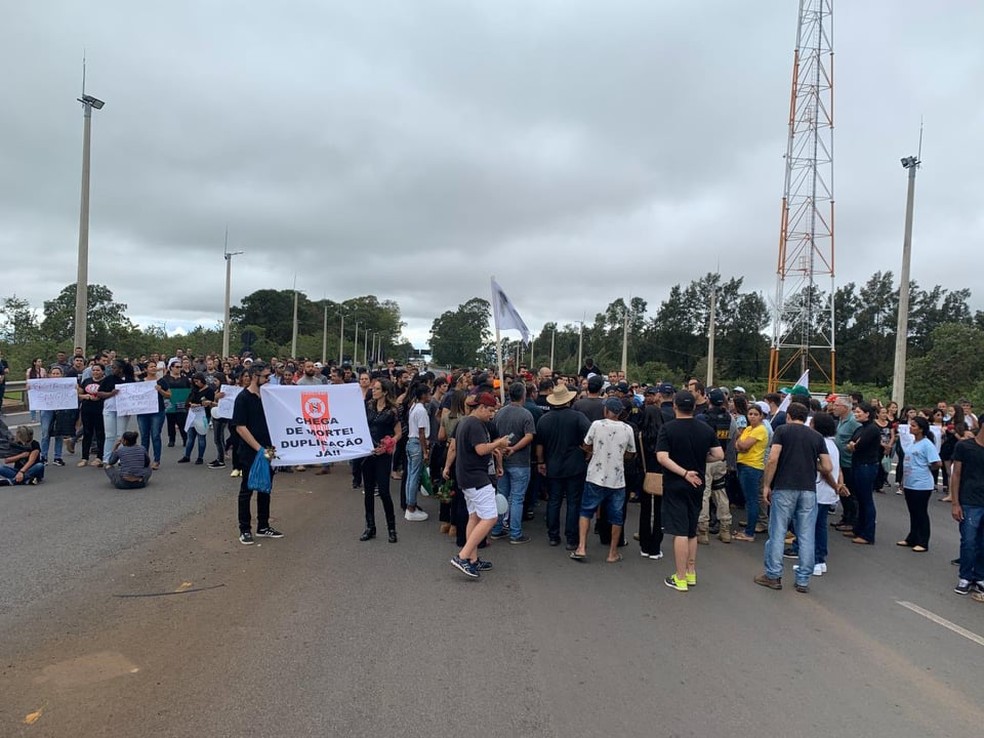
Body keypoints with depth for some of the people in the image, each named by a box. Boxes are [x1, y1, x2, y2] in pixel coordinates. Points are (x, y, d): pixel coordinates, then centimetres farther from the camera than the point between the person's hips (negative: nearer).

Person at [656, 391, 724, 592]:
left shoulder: (668, 429, -12)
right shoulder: (706, 429, 0)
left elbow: (662, 457, -22)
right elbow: (719, 455, -1)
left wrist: (685, 473, -18)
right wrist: (700, 458, 13)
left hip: (675, 485, -4)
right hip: (697, 485, 5)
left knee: (680, 532, -2)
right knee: (692, 531, 17)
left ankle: (681, 578, 3)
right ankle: (691, 573, 25)